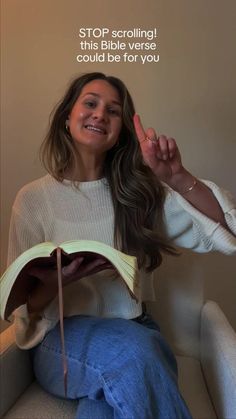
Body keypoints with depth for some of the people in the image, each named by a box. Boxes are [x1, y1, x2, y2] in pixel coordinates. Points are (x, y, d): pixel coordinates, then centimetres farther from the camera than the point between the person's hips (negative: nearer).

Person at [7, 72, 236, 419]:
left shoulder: (141, 191, 2)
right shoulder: (33, 198, -2)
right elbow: (23, 305, 0)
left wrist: (177, 178, -21)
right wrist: (57, 281, -24)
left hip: (136, 332, 1)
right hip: (64, 338, 0)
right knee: (133, 350, -31)